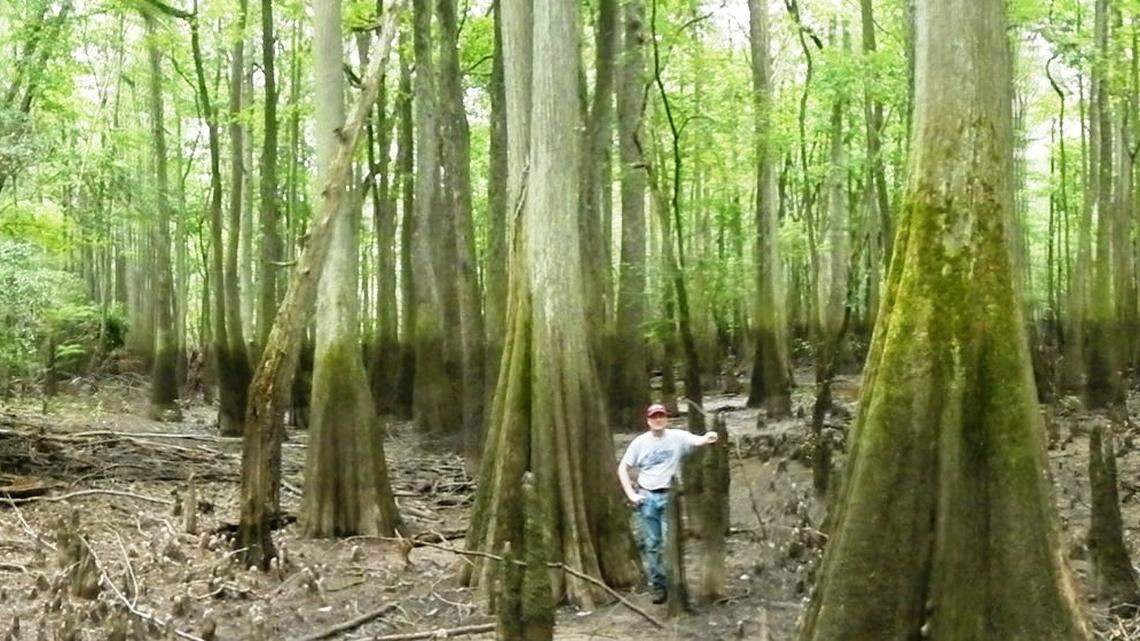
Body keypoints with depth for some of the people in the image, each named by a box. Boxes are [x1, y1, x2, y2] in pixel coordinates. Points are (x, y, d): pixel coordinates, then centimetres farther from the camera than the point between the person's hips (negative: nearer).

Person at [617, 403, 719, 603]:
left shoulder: (677, 437, -2)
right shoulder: (640, 442, 2)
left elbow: (697, 441, -20)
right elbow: (623, 468, 8)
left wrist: (707, 438, -44)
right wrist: (631, 494, -1)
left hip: (669, 496, -2)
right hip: (646, 497, 2)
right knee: (650, 544, 5)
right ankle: (658, 586, 14)